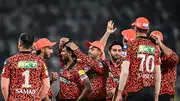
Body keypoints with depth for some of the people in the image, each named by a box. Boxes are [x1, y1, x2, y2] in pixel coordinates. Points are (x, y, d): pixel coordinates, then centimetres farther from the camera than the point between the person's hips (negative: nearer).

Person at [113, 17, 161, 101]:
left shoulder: (131, 45, -3)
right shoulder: (155, 47, 9)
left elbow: (125, 72, -9)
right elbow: (158, 75, 10)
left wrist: (119, 93, -6)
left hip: (135, 91, -4)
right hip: (150, 91, 4)